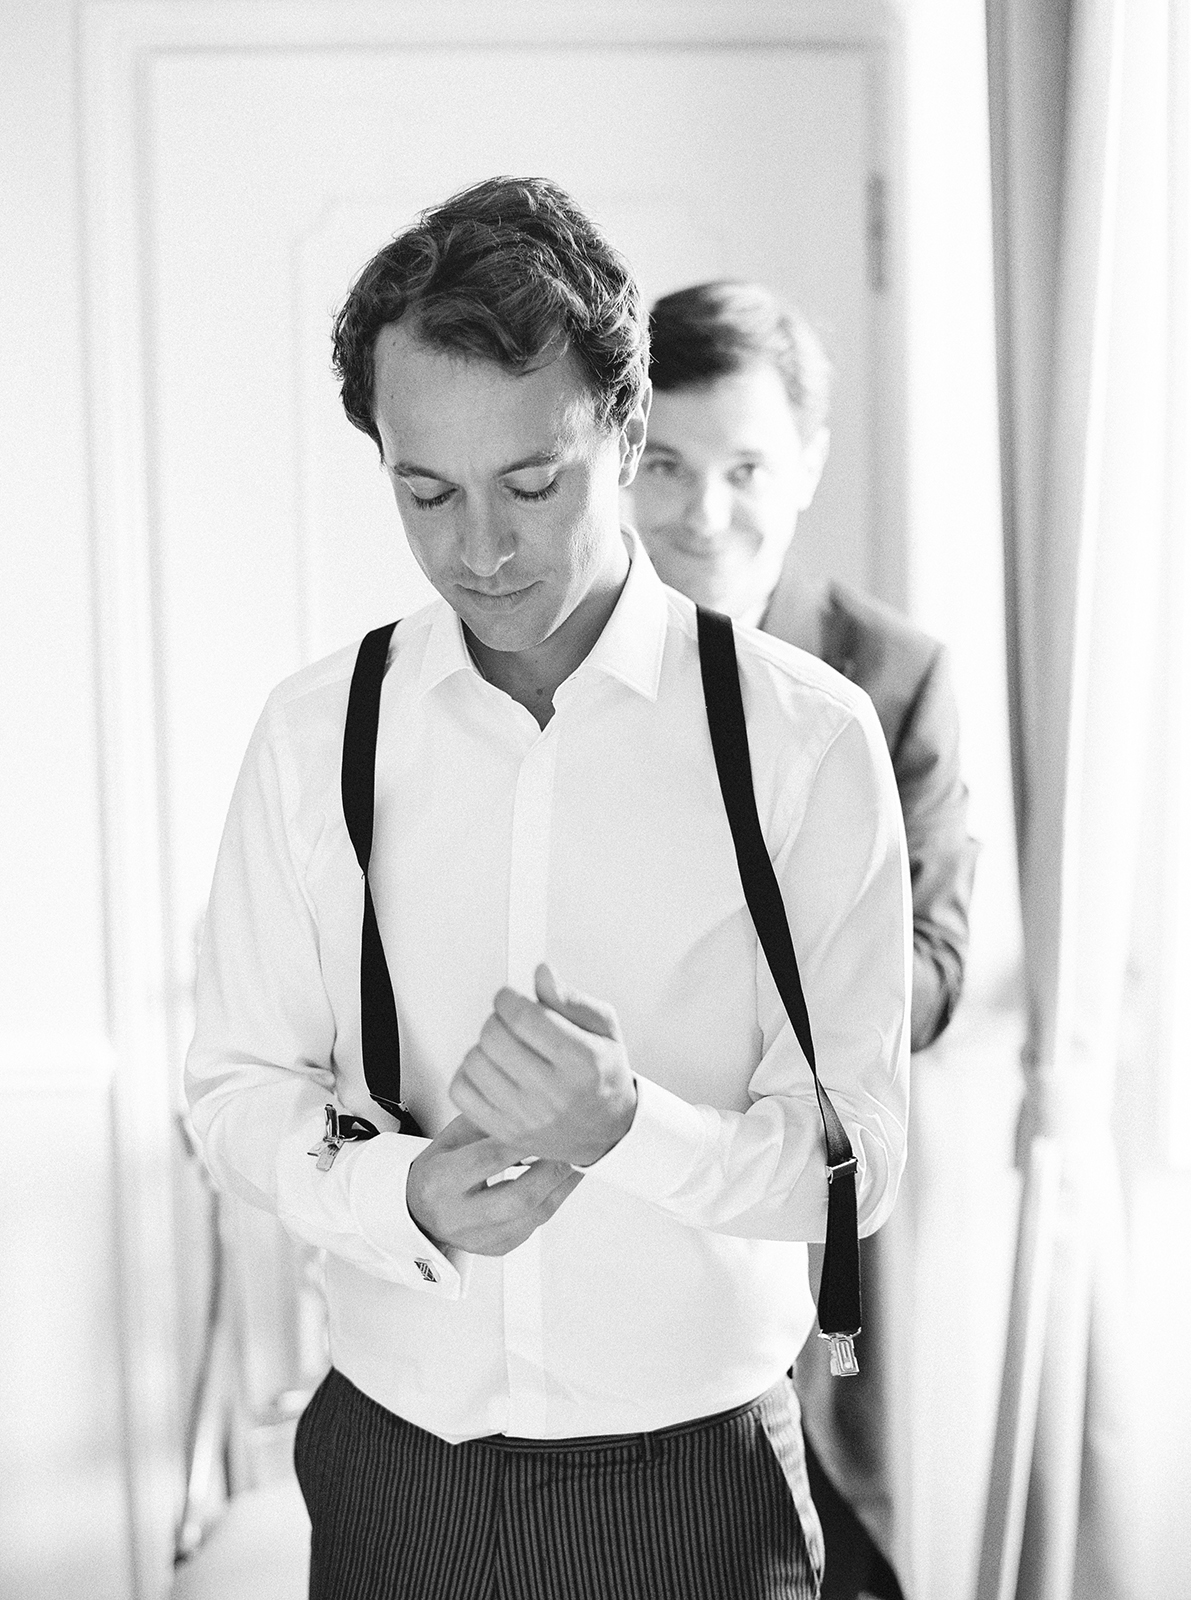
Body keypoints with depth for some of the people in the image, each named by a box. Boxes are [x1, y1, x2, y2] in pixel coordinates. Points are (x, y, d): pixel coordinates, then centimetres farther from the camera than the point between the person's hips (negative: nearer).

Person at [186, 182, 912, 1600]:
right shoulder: (315, 733, -3)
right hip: (390, 1468, 2)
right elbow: (238, 1086, 0)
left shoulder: (807, 738, -11)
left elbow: (860, 1164, -10)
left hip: (692, 1481, -1)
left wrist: (627, 1123, -28)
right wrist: (401, 1194, -20)